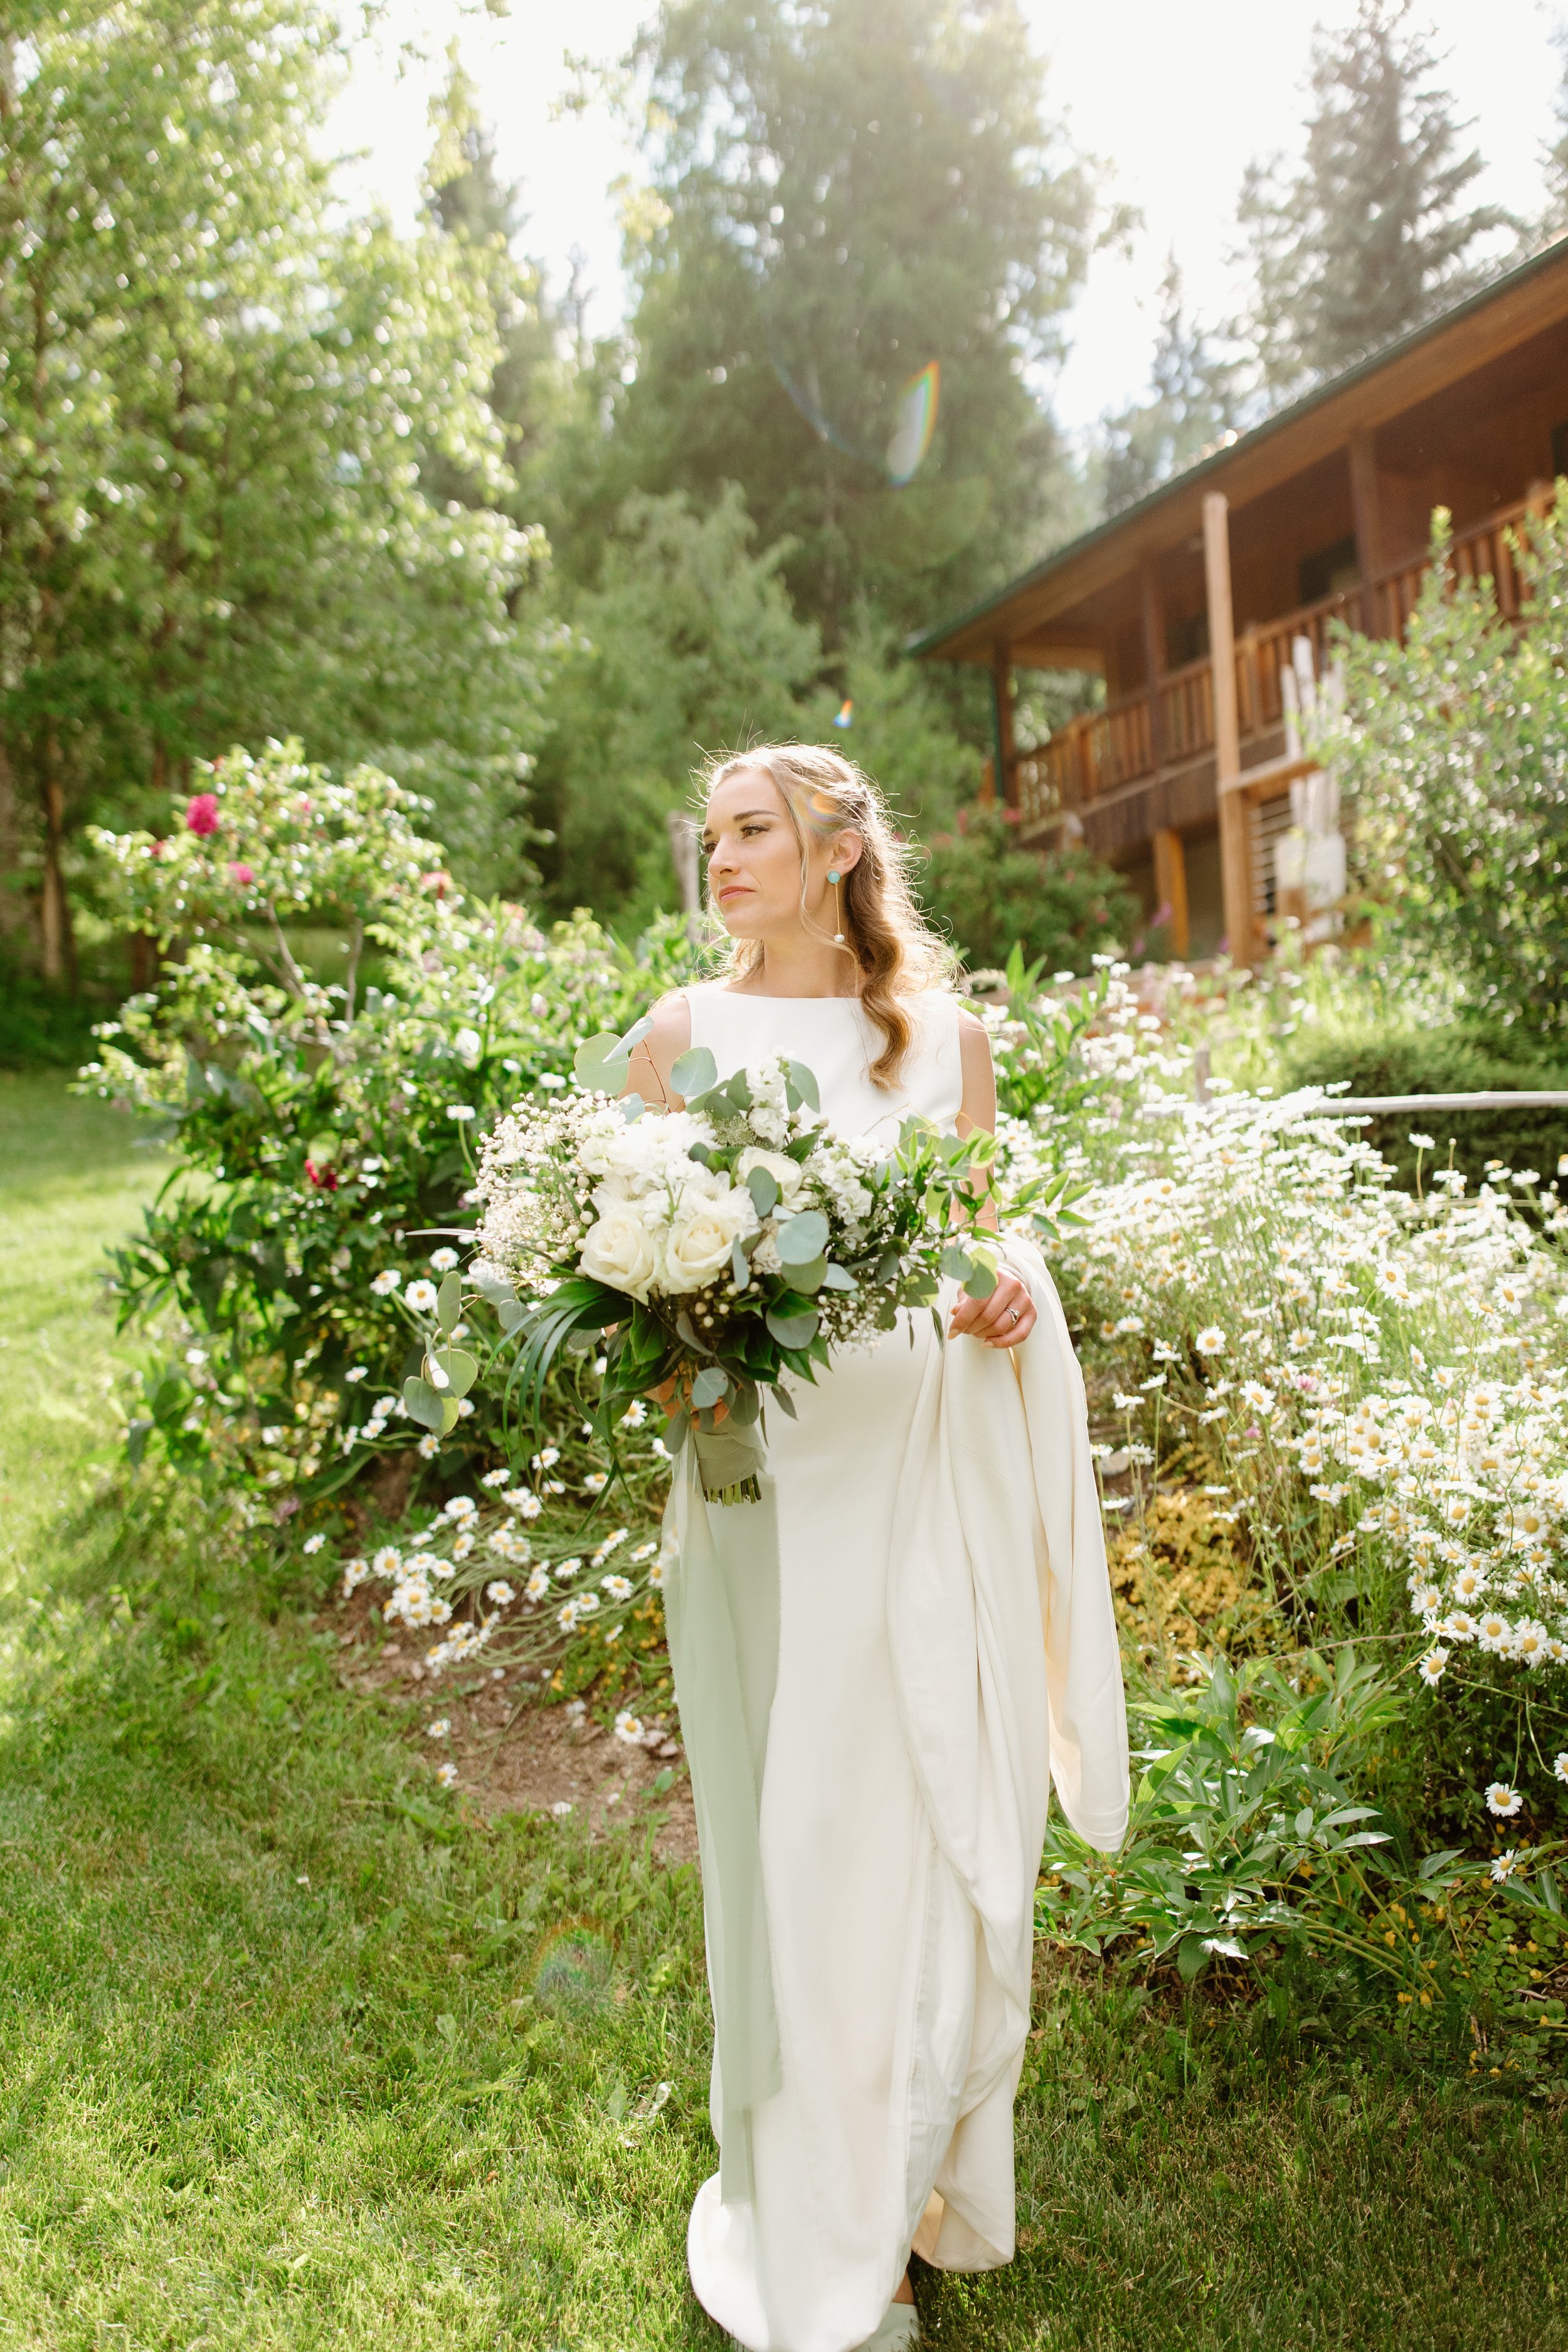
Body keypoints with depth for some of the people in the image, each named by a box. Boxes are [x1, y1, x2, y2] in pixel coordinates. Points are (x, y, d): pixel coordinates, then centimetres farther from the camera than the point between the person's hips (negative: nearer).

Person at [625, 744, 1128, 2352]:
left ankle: (920, 2179, 38)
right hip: (776, 1473, -2)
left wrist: (1011, 1287, -7)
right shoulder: (682, 1036, 1)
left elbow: (988, 1235, 14)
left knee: (948, 1827, 12)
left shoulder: (946, 1038, 7)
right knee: (799, 1838, 5)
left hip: (938, 1473, 3)